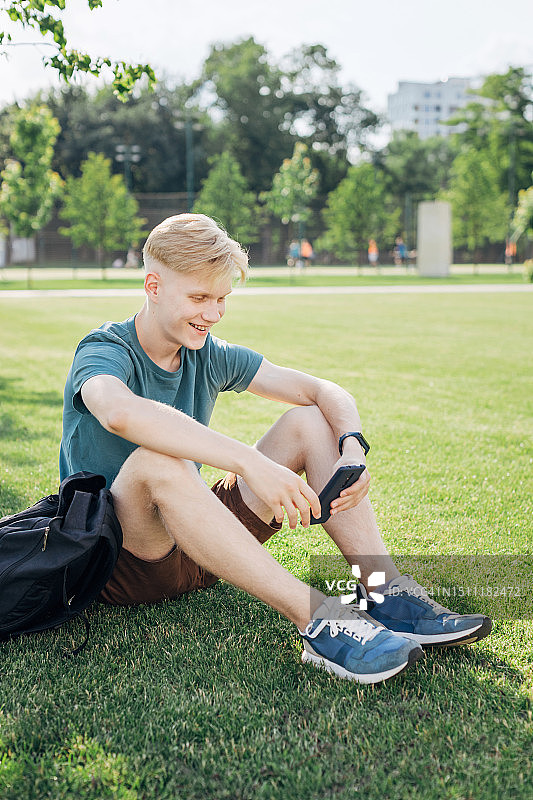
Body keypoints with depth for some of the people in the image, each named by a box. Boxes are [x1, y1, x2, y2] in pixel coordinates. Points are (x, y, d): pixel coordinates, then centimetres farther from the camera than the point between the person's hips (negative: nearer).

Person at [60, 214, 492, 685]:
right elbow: (119, 411, -41)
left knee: (310, 421, -6)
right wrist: (251, 463, -48)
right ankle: (318, 620, -41)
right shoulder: (105, 351, -15)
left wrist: (352, 449, -24)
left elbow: (325, 392, -1)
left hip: (197, 546, 6)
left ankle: (387, 593, -17)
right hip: (120, 563, -6)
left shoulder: (209, 356, 4)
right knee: (156, 460, -39)